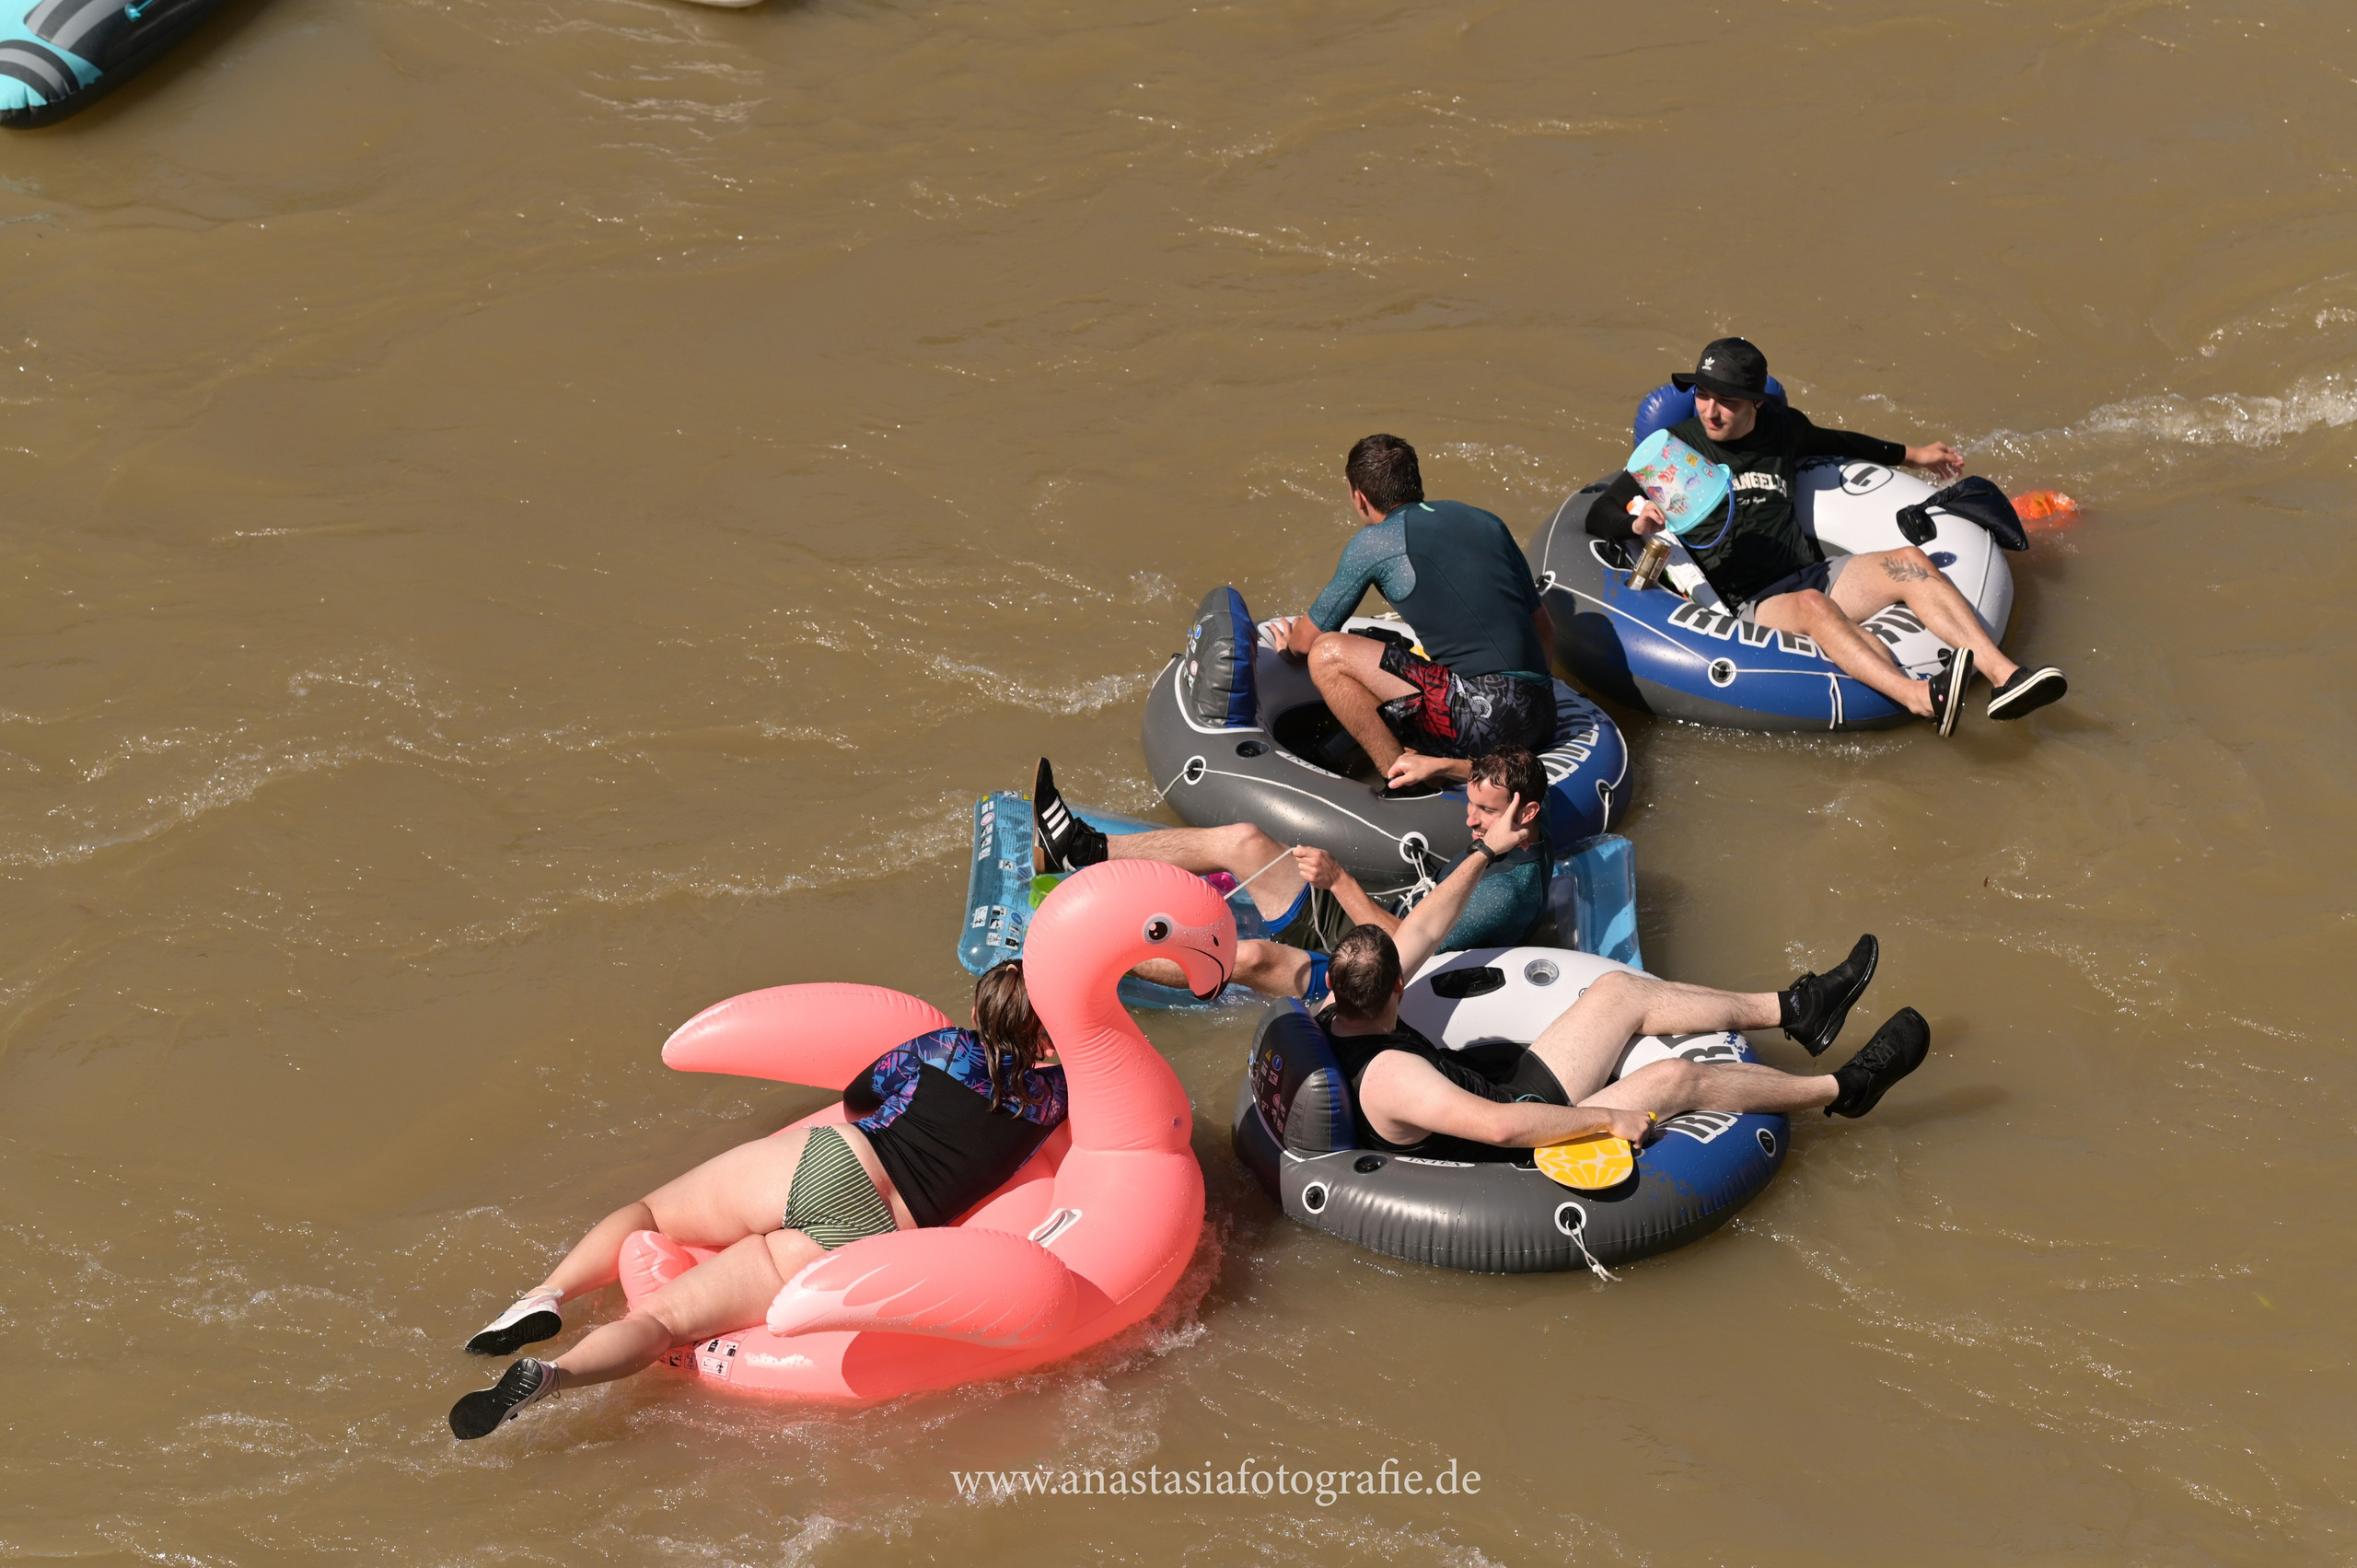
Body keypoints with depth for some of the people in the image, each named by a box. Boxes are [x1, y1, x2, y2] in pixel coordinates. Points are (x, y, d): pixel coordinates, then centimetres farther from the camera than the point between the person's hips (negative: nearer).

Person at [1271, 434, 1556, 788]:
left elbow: (1307, 640, 15)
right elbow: (1544, 633, 25)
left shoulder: (1373, 542, 3)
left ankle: (1401, 779, -6)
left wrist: (1292, 644, 39)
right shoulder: (1485, 520, 19)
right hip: (1541, 718, 7)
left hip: (1485, 715, -7)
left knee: (1328, 654, -1)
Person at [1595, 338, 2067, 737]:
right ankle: (1921, 699, -64)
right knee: (1812, 605, -39)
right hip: (1751, 604, -6)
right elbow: (1597, 517, -1)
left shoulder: (1780, 426, 15)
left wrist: (1910, 455, 46)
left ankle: (2003, 676, -34)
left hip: (1813, 572, 6)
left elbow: (1832, 442, 38)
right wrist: (1637, 521, -23)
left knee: (1910, 563, -18)